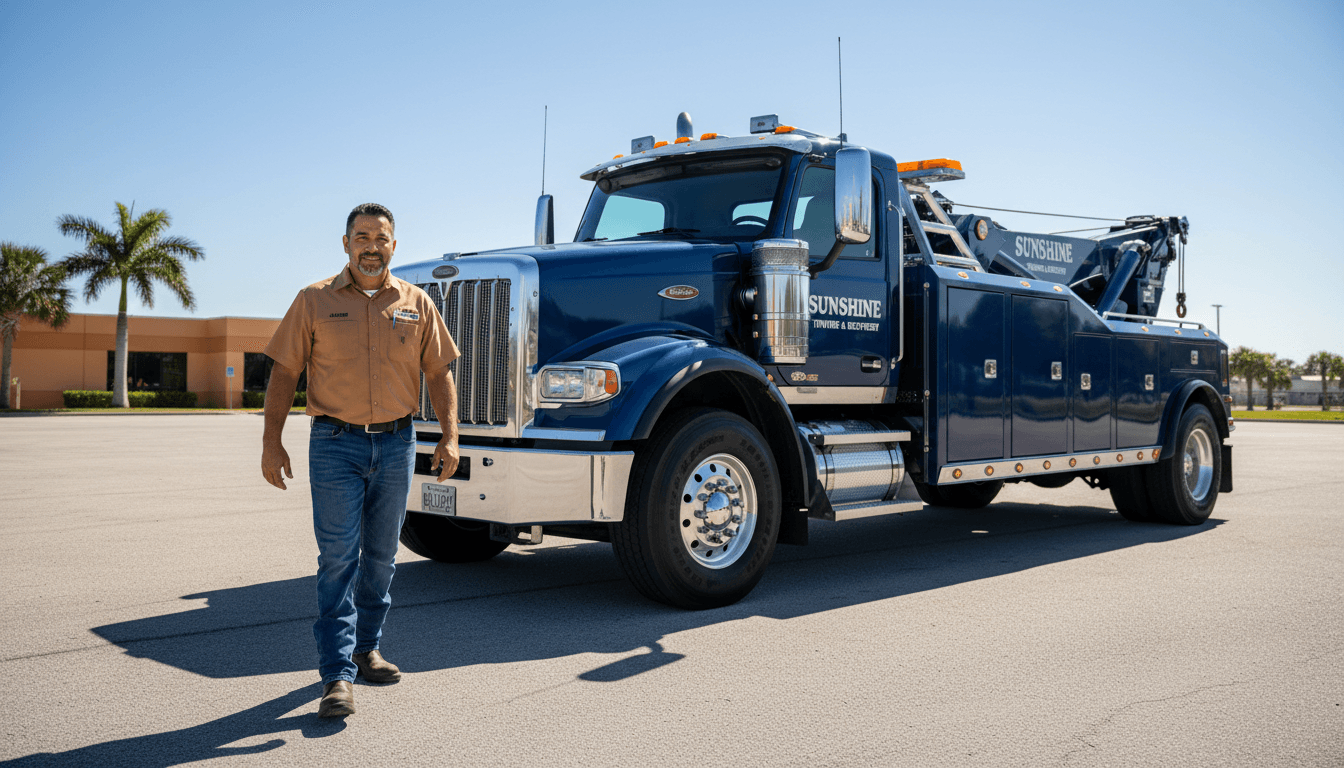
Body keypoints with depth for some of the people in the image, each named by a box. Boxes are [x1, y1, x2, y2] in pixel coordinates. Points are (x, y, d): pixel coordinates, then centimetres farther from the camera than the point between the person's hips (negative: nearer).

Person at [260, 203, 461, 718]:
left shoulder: (417, 304, 6)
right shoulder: (315, 301, 1)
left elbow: (439, 373, 7)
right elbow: (284, 373, 2)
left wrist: (449, 437, -4)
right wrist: (271, 442, -5)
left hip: (397, 445, 3)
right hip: (336, 445, -3)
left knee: (381, 555, 13)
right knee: (338, 557, -7)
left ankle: (366, 649, 29)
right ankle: (338, 675, -5)